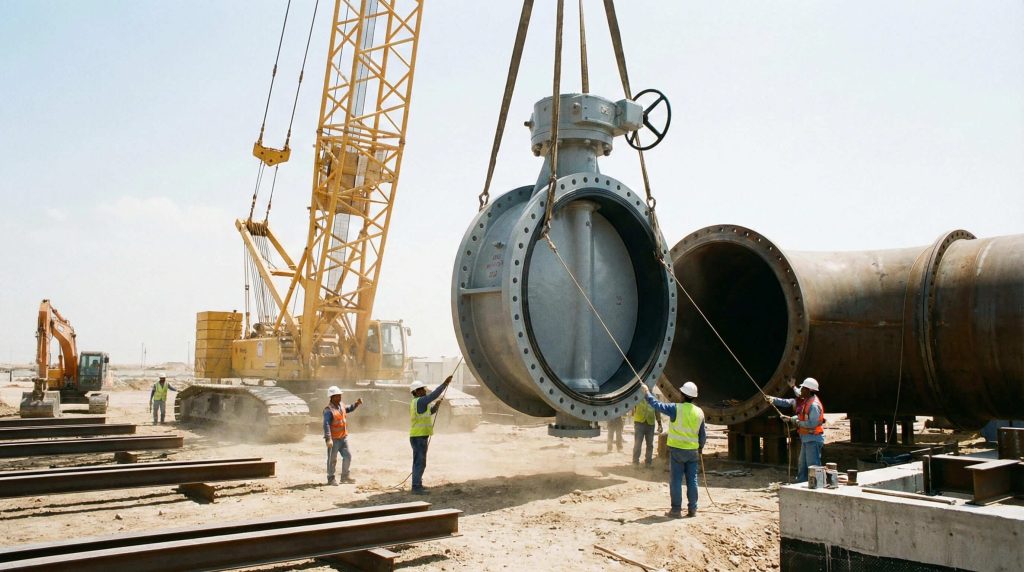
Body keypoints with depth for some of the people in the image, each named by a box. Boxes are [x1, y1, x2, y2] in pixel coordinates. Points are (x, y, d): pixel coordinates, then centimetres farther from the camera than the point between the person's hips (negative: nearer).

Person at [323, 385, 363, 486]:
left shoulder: (341, 406, 6)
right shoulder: (328, 410, -19)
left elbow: (349, 408, 29)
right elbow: (326, 425, -24)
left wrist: (357, 404, 11)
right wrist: (328, 439, -30)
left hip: (343, 437, 8)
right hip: (334, 439, -8)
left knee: (347, 456, 12)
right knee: (332, 459, 4)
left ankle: (344, 476, 25)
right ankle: (331, 478, 17)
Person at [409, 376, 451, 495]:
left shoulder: (415, 402, 15)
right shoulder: (419, 401, -15)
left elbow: (428, 412, 26)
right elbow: (434, 394, -21)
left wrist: (436, 406, 10)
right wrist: (445, 383, -18)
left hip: (418, 436, 10)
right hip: (419, 436, -10)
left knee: (418, 461, 17)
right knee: (420, 462, -8)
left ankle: (417, 484, 26)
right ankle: (416, 487, -7)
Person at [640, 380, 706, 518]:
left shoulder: (676, 408, -13)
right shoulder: (699, 412, 1)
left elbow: (656, 404, -9)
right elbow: (703, 434, 9)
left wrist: (647, 391, 6)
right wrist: (700, 448, 25)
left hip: (677, 450, -4)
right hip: (693, 451, 4)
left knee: (676, 480, 2)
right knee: (692, 480, 10)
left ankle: (676, 509, 3)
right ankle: (692, 509, 14)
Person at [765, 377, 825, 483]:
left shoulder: (814, 405, -20)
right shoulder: (804, 401, 10)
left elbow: (812, 424, -26)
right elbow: (788, 402, 14)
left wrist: (796, 421, -15)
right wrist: (772, 399, 5)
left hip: (813, 439, -10)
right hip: (806, 438, 10)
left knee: (813, 466, -8)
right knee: (802, 465, 17)